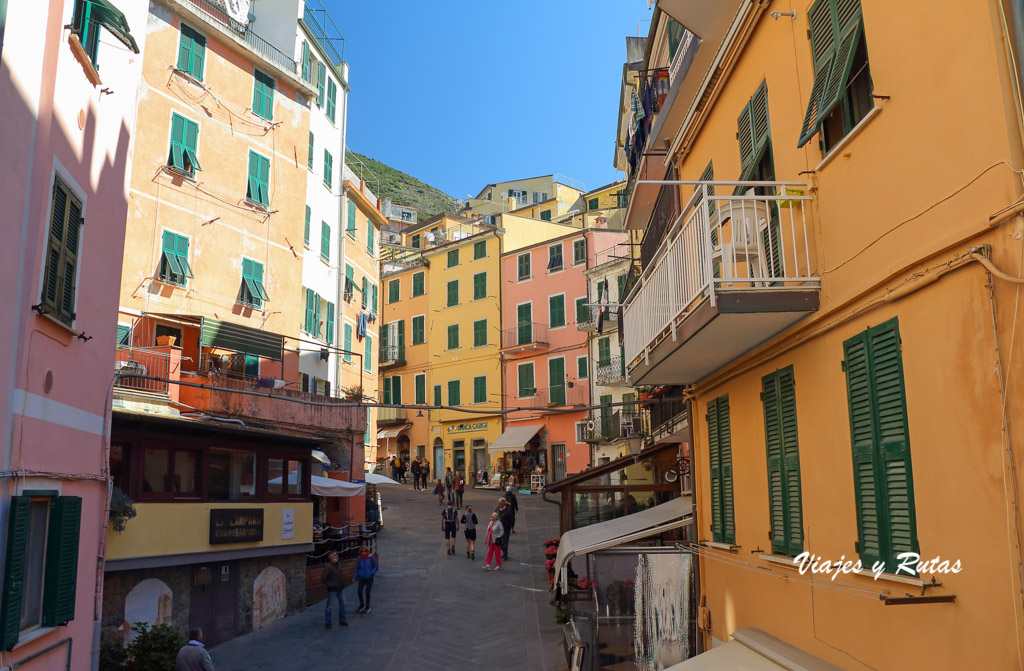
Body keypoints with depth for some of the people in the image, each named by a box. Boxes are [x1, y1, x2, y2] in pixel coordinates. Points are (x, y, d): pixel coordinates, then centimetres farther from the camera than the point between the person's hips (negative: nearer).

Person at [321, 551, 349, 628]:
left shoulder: (338, 565, 6)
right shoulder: (328, 567, -19)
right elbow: (323, 578, -22)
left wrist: (342, 583, 11)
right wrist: (330, 584, -20)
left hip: (340, 589, 8)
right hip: (332, 590, -8)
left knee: (342, 604, 14)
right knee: (329, 606, 4)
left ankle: (341, 620, 28)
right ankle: (328, 622, 18)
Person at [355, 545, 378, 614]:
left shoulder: (371, 557, -10)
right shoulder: (359, 559, -2)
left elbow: (375, 567, -3)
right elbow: (357, 569, 9)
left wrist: (372, 573, -19)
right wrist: (355, 577, 3)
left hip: (369, 578, -2)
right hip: (362, 578, 2)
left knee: (367, 592, 1)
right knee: (359, 591, -12)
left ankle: (367, 607, 20)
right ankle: (362, 605, 13)